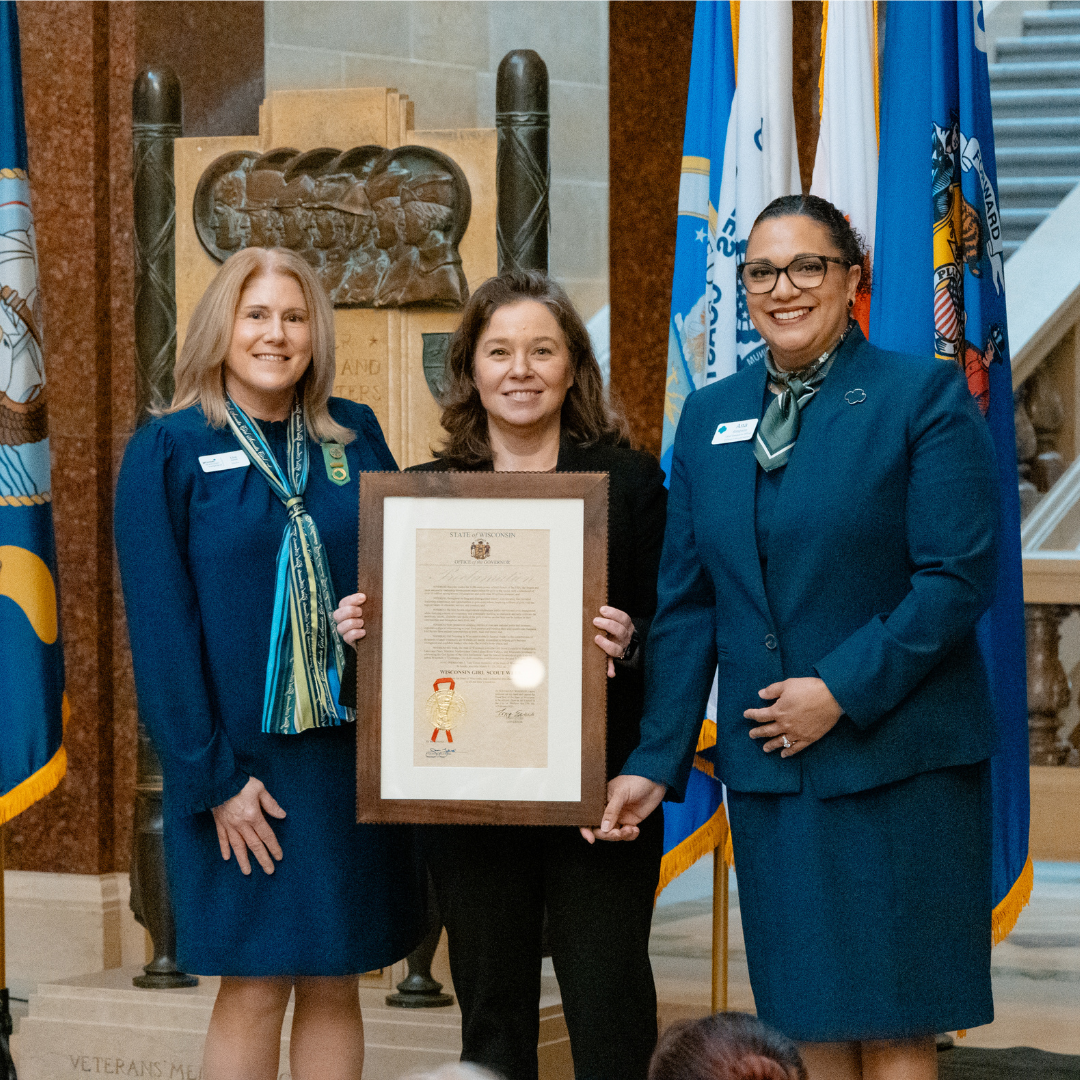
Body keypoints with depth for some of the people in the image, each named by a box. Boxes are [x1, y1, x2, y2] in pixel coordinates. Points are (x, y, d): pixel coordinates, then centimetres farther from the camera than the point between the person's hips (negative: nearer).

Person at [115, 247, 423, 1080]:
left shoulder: (355, 437, 7)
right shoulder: (168, 451, -3)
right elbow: (160, 627, -7)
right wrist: (213, 777, -12)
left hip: (351, 753, 3)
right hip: (241, 763, -3)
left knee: (335, 982, 7)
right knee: (255, 987, 0)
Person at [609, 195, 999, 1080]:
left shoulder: (923, 396, -3)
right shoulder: (709, 417, 12)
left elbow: (959, 576, -10)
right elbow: (686, 603, 11)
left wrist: (842, 691, -16)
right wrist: (656, 760, 5)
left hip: (897, 762, -4)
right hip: (768, 768, 4)